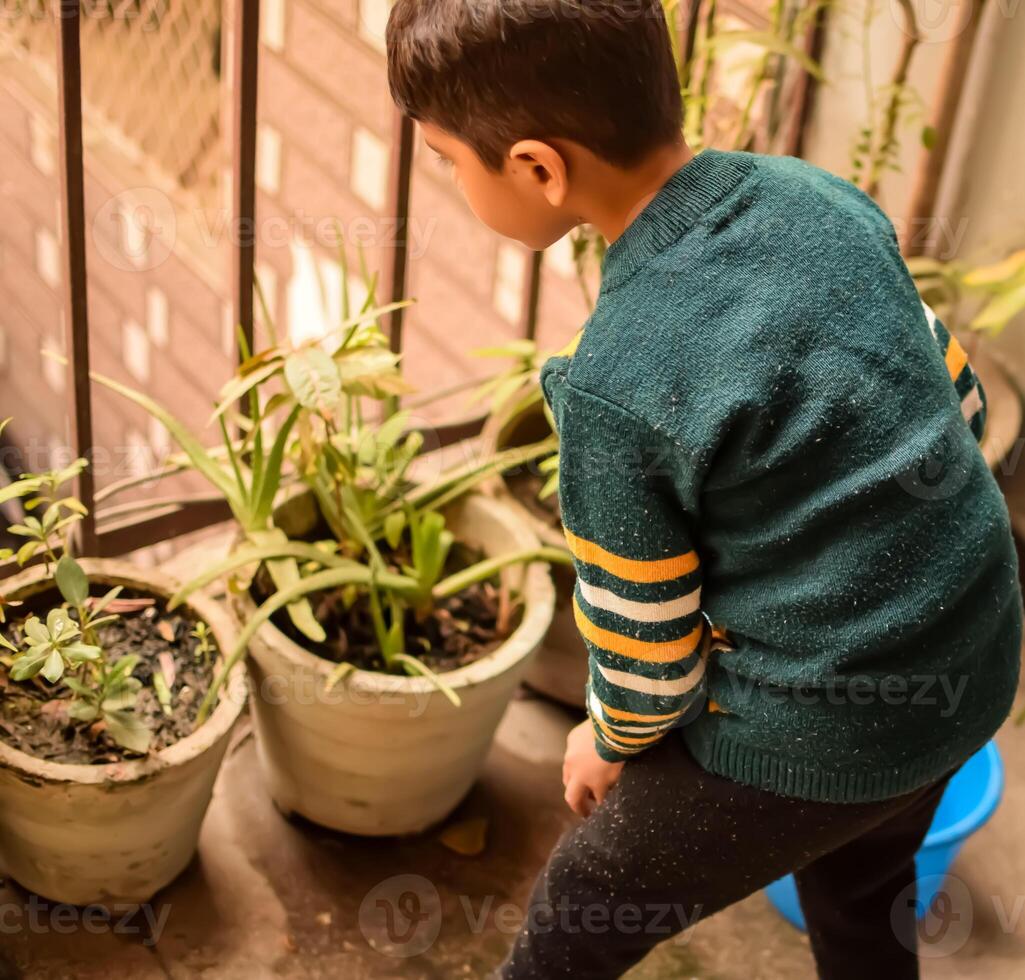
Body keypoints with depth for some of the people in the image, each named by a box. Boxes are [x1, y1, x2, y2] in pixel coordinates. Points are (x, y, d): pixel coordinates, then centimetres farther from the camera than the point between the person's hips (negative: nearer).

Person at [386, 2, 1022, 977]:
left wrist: (610, 743, 8)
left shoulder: (614, 386, -26)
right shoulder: (824, 196, -8)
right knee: (862, 897, 35)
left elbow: (646, 652, -14)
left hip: (808, 735, -7)